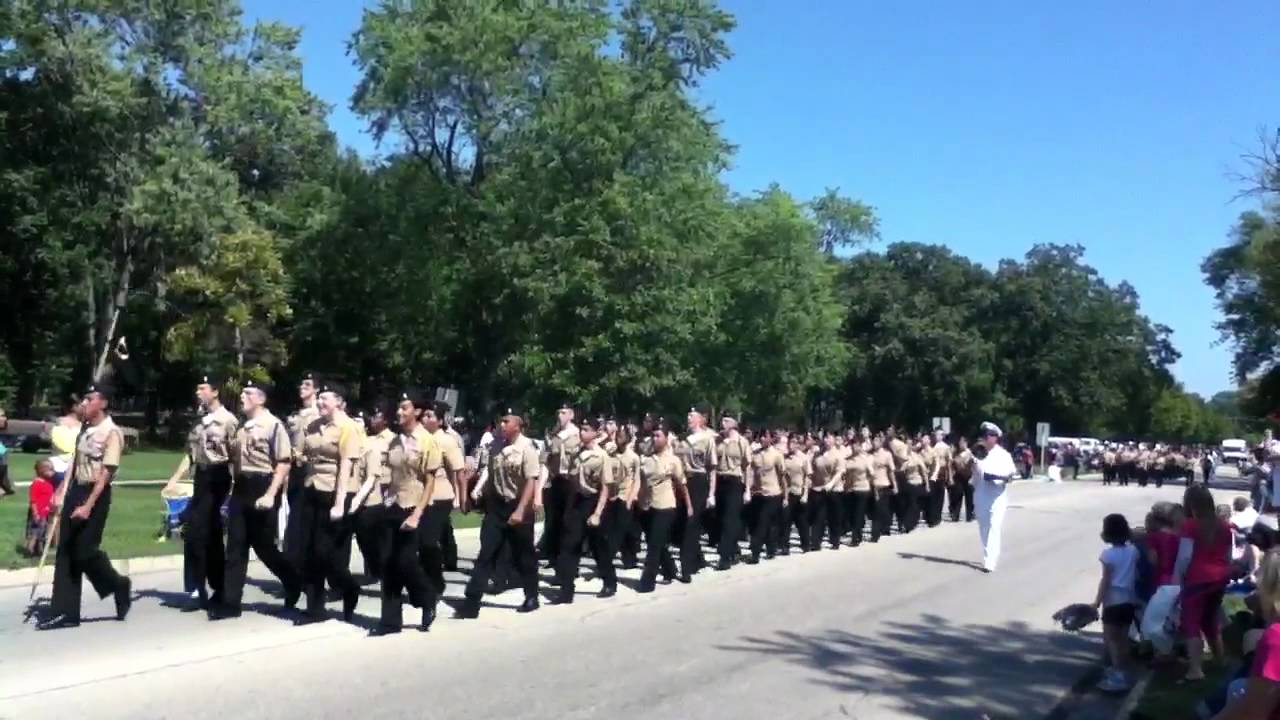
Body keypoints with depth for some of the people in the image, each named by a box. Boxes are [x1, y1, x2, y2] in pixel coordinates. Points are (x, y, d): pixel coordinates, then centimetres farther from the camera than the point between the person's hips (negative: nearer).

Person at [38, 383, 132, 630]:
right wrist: (61, 493, 12)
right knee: (66, 551, 6)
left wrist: (88, 505, -22)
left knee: (85, 550, -6)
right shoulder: (84, 429, 12)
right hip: (75, 491, 8)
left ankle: (120, 586, 19)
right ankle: (65, 612, 11)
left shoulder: (111, 432, -14)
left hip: (96, 494, -8)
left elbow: (107, 473, -18)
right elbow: (74, 464, 17)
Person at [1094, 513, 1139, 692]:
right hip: (1129, 599, 7)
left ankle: (1118, 676, -6)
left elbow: (1105, 581, -15)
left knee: (1110, 638, -1)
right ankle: (1122, 671, 26)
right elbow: (1136, 575, 8)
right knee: (1123, 637, 17)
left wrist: (1097, 601, -10)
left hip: (1113, 600, -7)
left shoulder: (1108, 554, -15)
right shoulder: (1133, 550, 3)